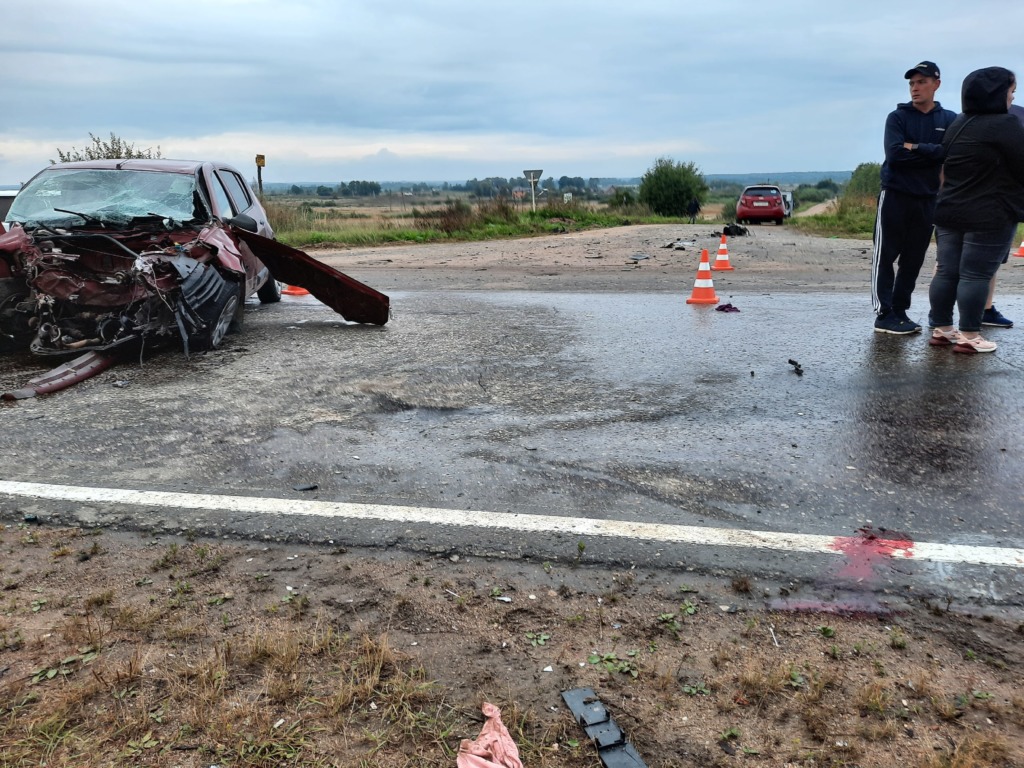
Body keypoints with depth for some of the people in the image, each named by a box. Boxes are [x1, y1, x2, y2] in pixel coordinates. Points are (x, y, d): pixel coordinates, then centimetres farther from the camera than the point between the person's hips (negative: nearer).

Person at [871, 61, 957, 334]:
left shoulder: (949, 119, 9)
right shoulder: (897, 117, 1)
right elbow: (894, 153, -13)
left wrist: (915, 148, -12)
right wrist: (933, 152, -9)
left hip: (928, 199, 3)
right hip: (895, 196, -3)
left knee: (913, 260, 5)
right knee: (885, 257, -6)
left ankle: (900, 312, 11)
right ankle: (884, 315, -4)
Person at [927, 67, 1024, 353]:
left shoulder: (957, 124, 13)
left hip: (950, 212, 8)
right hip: (989, 216, -8)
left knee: (946, 272, 8)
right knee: (976, 275, -4)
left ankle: (942, 330, 14)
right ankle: (968, 337, 0)